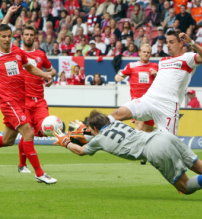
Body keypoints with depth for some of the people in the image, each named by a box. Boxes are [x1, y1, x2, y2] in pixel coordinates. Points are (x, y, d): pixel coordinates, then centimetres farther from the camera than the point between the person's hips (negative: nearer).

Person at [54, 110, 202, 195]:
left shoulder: (99, 139, 15)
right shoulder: (116, 123, 30)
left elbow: (81, 151, 36)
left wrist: (65, 143, 54)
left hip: (155, 150, -6)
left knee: (185, 188, -4)